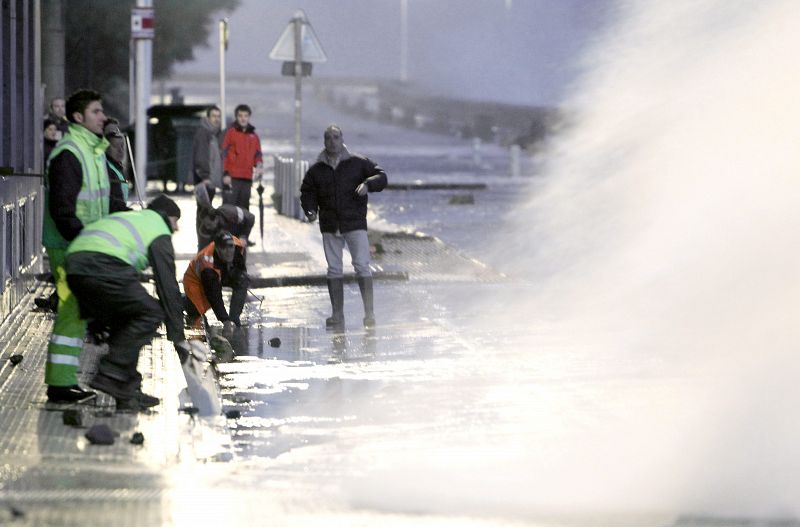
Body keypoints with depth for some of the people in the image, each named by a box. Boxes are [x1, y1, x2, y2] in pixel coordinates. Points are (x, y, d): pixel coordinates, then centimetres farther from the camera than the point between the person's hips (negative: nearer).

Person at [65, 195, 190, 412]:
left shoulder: (127, 217, 37)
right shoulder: (159, 231, 14)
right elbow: (168, 286, 9)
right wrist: (179, 338, 12)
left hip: (74, 266, 8)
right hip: (104, 267, -8)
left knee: (122, 320, 21)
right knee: (151, 313, 4)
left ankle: (126, 393, 16)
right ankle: (110, 374, -6)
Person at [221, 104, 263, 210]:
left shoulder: (253, 135, 16)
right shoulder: (230, 132, 1)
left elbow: (257, 154, 20)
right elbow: (224, 154, -3)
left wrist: (259, 165, -3)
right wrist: (225, 173, -11)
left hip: (247, 178, 5)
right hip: (232, 177, -5)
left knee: (244, 208, 10)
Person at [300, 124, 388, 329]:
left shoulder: (358, 163, 2)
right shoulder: (316, 170, 8)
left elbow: (381, 176, 4)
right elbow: (307, 192, 14)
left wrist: (367, 184, -16)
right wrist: (310, 210, -5)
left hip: (355, 222, -3)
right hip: (329, 226, 3)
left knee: (362, 266, -9)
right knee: (333, 270, 6)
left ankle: (369, 313, -5)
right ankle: (337, 315, 12)